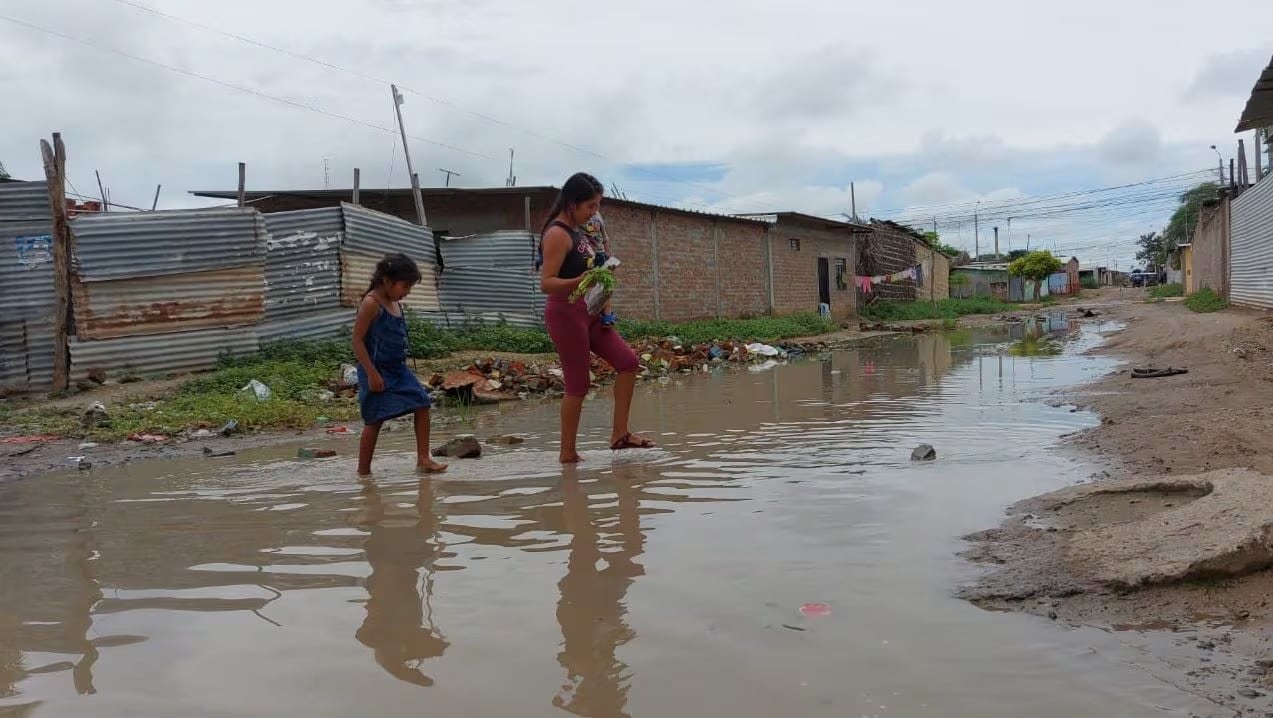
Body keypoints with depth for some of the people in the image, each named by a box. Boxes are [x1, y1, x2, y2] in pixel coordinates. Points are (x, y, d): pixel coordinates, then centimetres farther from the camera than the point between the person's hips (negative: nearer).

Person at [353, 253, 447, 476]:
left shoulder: (395, 303, 10)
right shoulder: (371, 303, -16)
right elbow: (357, 340, -18)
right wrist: (372, 373, -22)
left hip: (397, 368, 8)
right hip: (377, 371, -8)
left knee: (422, 403, 1)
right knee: (375, 420, -3)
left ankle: (423, 459, 6)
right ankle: (363, 472, 9)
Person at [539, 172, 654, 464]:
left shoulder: (578, 232, 14)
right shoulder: (557, 234, -15)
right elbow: (546, 283, -24)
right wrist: (581, 281, -36)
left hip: (588, 313, 9)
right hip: (566, 313, -9)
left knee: (628, 361, 3)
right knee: (579, 384, -4)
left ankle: (619, 434, 8)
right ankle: (568, 453, 7)